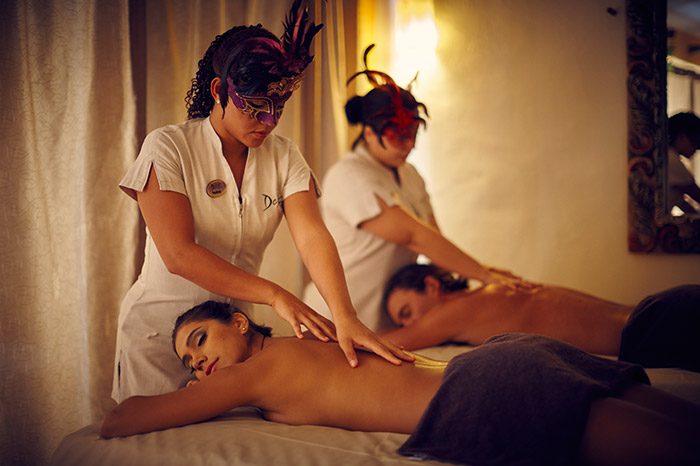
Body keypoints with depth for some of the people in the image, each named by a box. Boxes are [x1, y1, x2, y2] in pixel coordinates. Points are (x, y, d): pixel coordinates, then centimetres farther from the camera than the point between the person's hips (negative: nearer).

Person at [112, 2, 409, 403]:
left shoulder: (284, 157, -3)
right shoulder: (168, 147, -14)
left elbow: (312, 236, -17)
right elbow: (179, 255, -23)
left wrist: (345, 316, -34)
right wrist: (276, 296, -29)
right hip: (159, 329, -3)